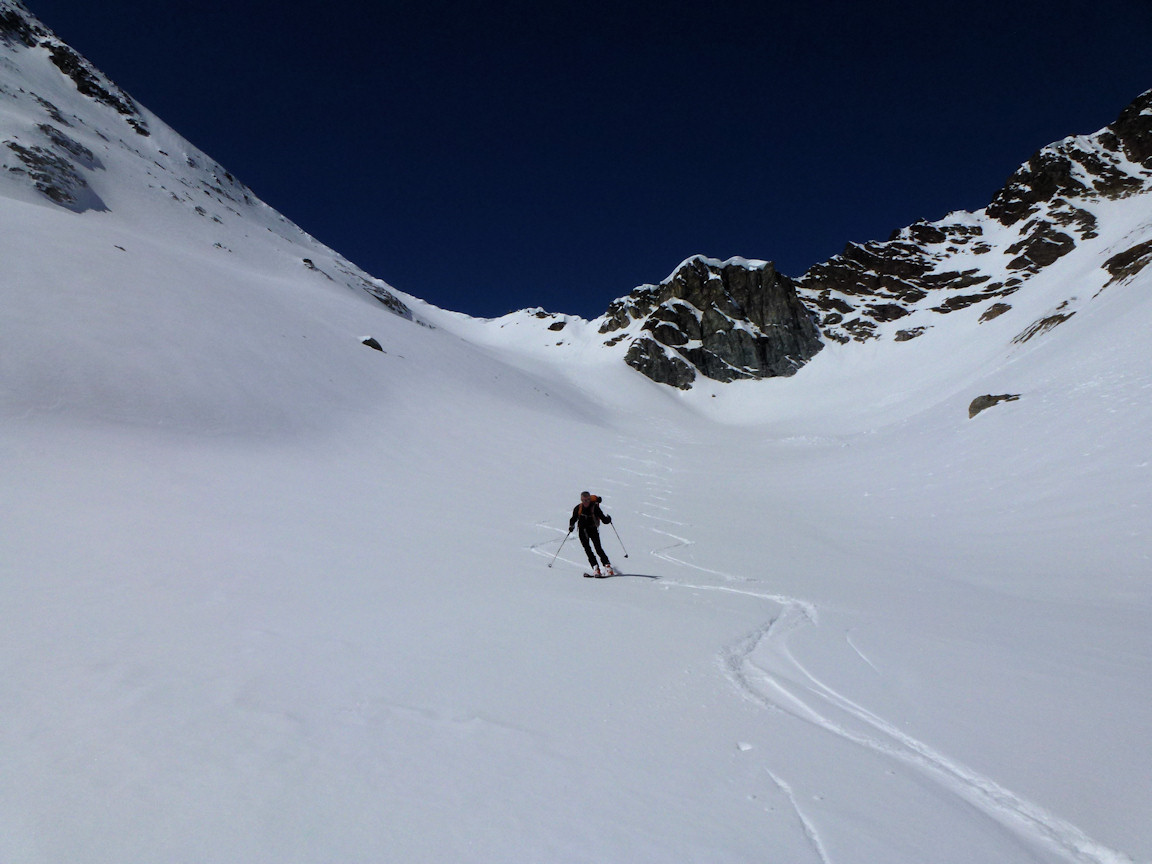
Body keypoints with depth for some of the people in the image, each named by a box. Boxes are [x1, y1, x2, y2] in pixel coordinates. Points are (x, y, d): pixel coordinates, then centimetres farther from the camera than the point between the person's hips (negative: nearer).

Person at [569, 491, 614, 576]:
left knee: (598, 548, -14)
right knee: (587, 549, -10)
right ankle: (595, 567, -11)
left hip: (593, 529, -2)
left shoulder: (595, 507, -12)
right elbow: (573, 519, 6)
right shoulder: (578, 508, -5)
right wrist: (571, 526, -7)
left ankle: (607, 566, -14)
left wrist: (608, 519, -24)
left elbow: (604, 520, -9)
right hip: (583, 530, 3)